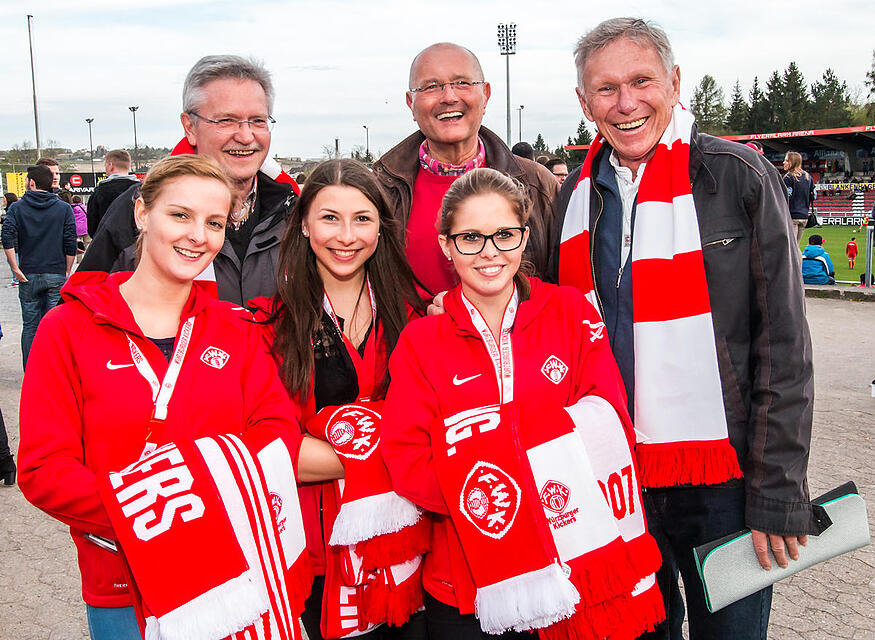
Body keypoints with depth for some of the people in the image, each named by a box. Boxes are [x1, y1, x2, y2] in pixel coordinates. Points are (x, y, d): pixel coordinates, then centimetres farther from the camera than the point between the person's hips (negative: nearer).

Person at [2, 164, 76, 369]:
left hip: (28, 276, 1)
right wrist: (67, 271, 4)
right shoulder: (64, 209, 1)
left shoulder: (17, 208, 1)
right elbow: (71, 244, -4)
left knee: (30, 325, 9)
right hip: (56, 275, -1)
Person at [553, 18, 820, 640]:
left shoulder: (739, 175, -8)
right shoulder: (578, 193, 5)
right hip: (613, 475, 4)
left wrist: (778, 491, -12)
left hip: (723, 477, -3)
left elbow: (784, 346, -9)